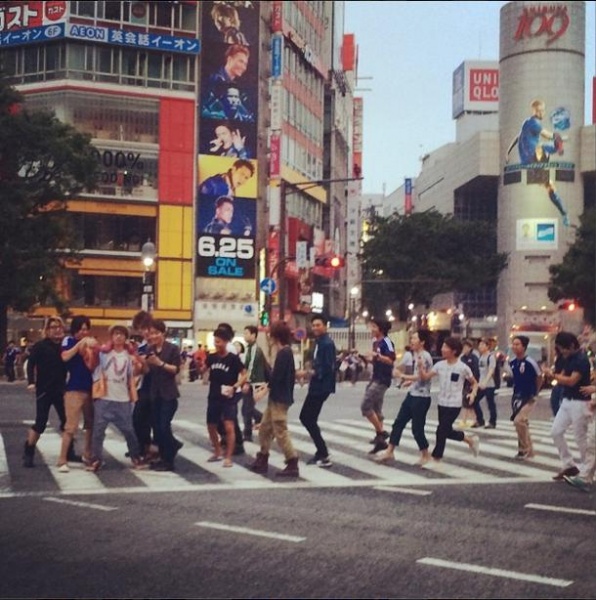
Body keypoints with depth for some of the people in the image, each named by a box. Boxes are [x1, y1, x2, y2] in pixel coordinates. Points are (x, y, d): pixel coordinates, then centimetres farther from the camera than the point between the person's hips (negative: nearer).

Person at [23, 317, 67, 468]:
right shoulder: (40, 346, -4)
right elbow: (31, 364, -9)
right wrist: (31, 382, -21)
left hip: (60, 390, 4)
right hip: (44, 390, -4)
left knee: (67, 421, 7)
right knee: (40, 422, -4)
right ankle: (28, 453, 9)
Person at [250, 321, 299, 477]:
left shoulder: (284, 353, -18)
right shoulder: (285, 352, 13)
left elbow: (277, 376, -22)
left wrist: (266, 389, -8)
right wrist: (267, 385, 8)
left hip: (280, 399, -10)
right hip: (276, 397, 10)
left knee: (280, 431, -7)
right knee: (264, 428, 16)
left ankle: (293, 465, -4)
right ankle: (262, 461, 25)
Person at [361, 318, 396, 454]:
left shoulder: (386, 342, -14)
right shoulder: (375, 342, 13)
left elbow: (391, 360, -25)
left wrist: (378, 356, -37)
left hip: (382, 380, -10)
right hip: (376, 378, 10)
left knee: (365, 406, -14)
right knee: (376, 409, 13)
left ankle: (381, 432, -6)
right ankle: (380, 440, 20)